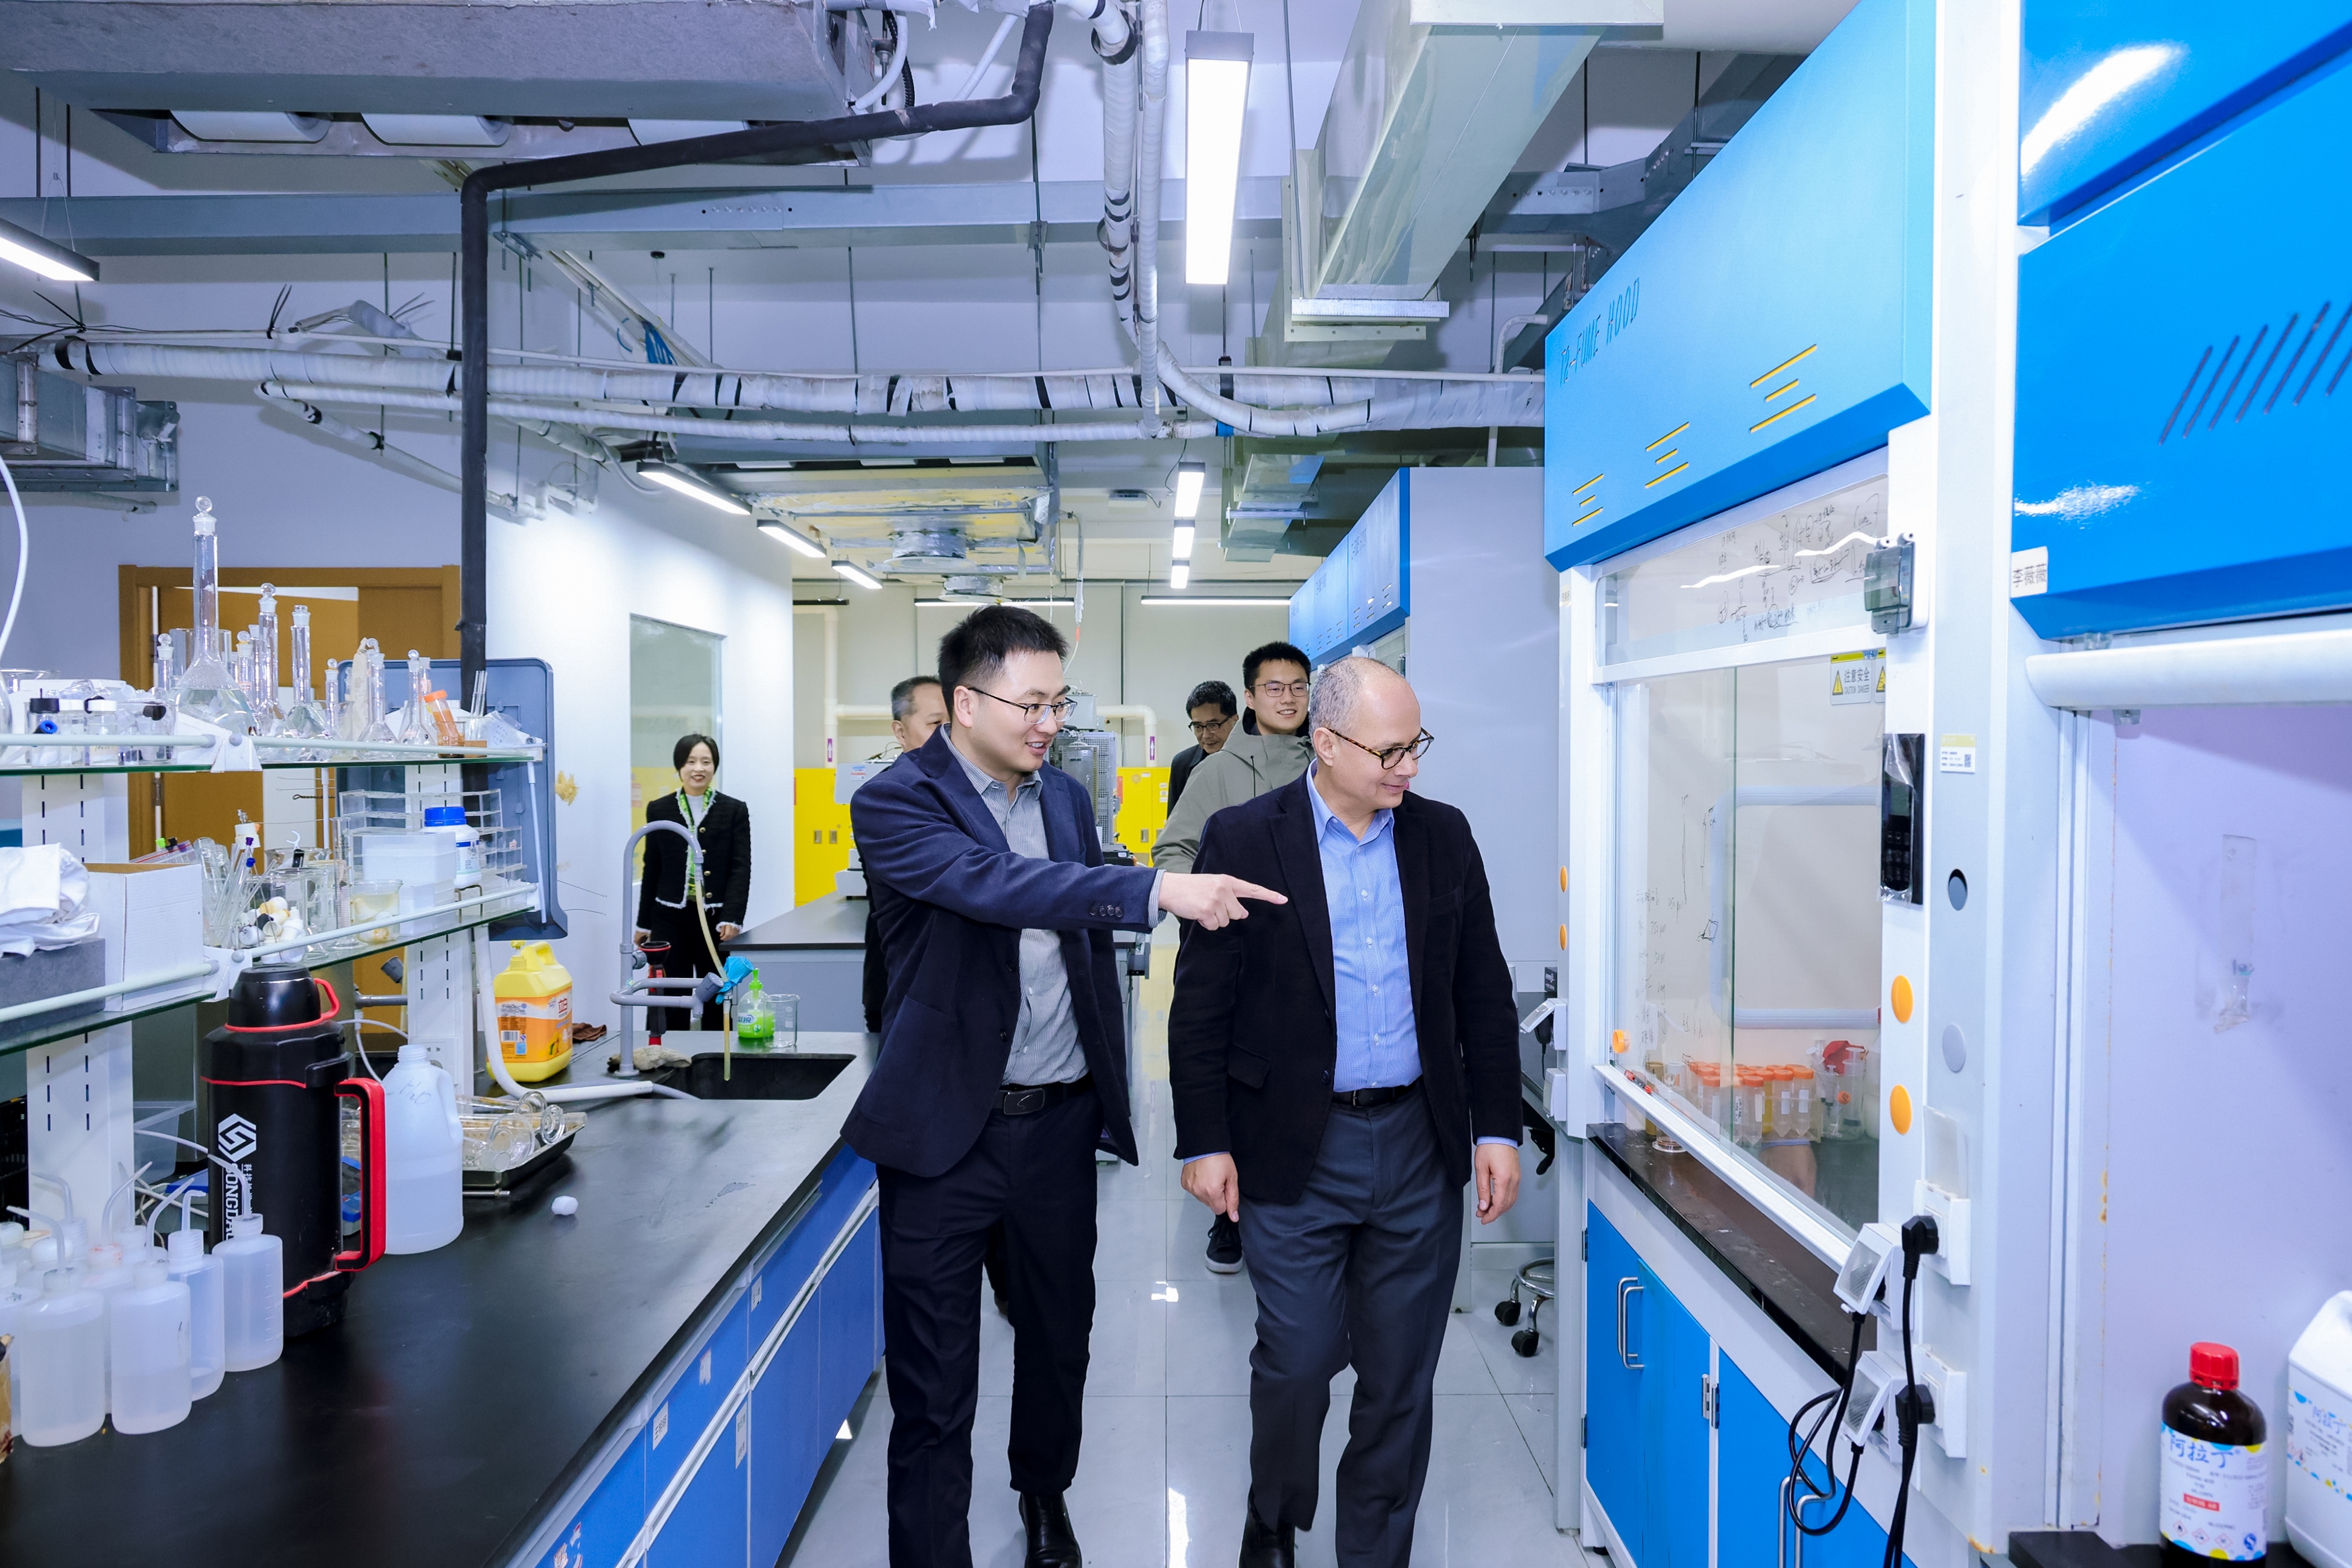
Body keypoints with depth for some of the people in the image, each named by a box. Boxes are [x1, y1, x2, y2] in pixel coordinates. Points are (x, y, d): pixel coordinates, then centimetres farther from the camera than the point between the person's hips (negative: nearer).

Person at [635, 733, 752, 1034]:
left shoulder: (735, 811, 3)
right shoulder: (659, 810, 7)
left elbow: (741, 868, -3)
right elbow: (652, 870, 11)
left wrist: (732, 919, -14)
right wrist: (645, 924, 12)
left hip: (716, 919, -1)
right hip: (671, 920, 1)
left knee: (716, 1001, 5)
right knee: (669, 1002, -2)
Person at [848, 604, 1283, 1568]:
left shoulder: (1066, 797, 7)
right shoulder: (895, 803, -12)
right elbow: (998, 885, -31)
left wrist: (1113, 1093, 15)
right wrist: (1158, 890, -41)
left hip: (1061, 1123, 6)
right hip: (947, 1129, -6)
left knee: (1059, 1333, 22)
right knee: (934, 1380, 2)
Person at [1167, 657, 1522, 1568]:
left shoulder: (1444, 836, 4)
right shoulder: (1244, 840, -7)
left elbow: (1484, 994, 8)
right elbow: (1200, 1005, -4)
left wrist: (1498, 1128, 4)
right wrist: (1204, 1142, -5)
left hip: (1421, 1149, 3)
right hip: (1295, 1151, -3)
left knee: (1401, 1376, 12)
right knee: (1296, 1362, 6)